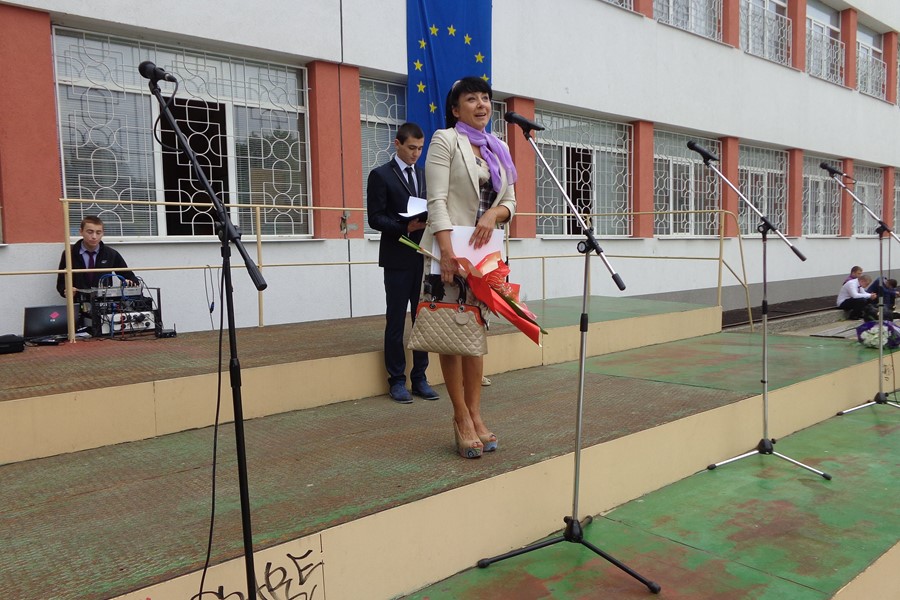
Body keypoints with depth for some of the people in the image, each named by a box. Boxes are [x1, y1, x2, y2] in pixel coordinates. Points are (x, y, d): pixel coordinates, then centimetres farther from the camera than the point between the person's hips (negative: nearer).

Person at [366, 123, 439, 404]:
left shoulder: (425, 176, 15)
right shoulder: (380, 175, -1)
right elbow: (375, 218, -8)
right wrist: (406, 227, -20)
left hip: (424, 258, 5)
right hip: (398, 259, -5)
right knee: (396, 321, 2)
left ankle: (419, 378, 17)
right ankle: (397, 381, 12)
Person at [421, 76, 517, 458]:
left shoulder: (499, 148, 16)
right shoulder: (445, 140, -3)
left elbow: (510, 201, 16)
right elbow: (437, 201, -12)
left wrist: (493, 214, -8)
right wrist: (447, 251, -23)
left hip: (484, 251, 6)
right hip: (450, 250, -6)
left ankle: (475, 415, 15)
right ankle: (462, 418, 6)